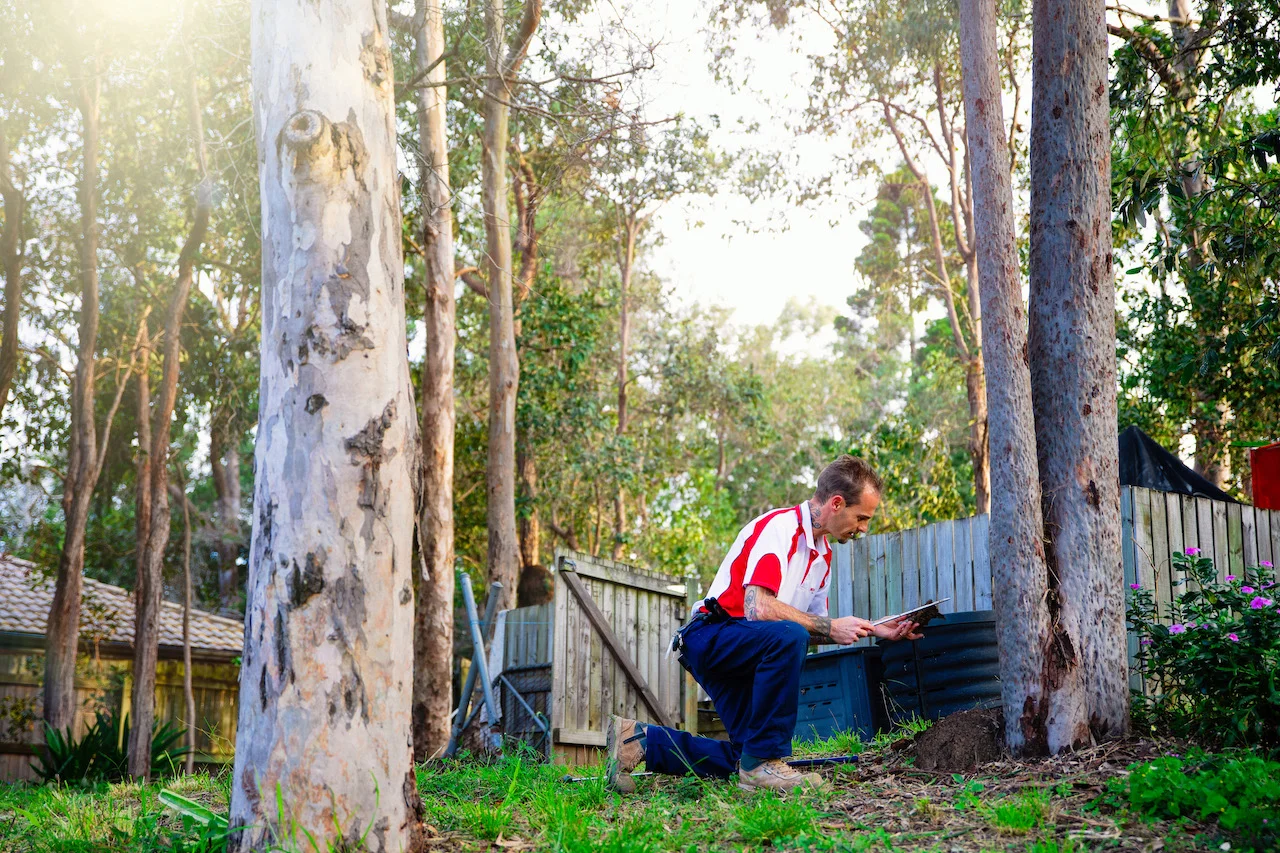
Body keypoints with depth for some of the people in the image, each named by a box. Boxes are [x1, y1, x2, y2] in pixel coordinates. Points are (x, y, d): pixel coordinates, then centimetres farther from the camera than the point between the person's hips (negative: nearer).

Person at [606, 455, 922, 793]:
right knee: (788, 636, -37)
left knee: (743, 759, 5)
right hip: (710, 637, -10)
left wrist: (876, 630, 7)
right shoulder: (779, 527, -18)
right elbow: (757, 607, -31)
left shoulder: (823, 553, 12)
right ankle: (763, 762, -28)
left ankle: (642, 740, 12)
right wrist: (830, 628, -24)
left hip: (742, 653, 10)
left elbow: (814, 624, 18)